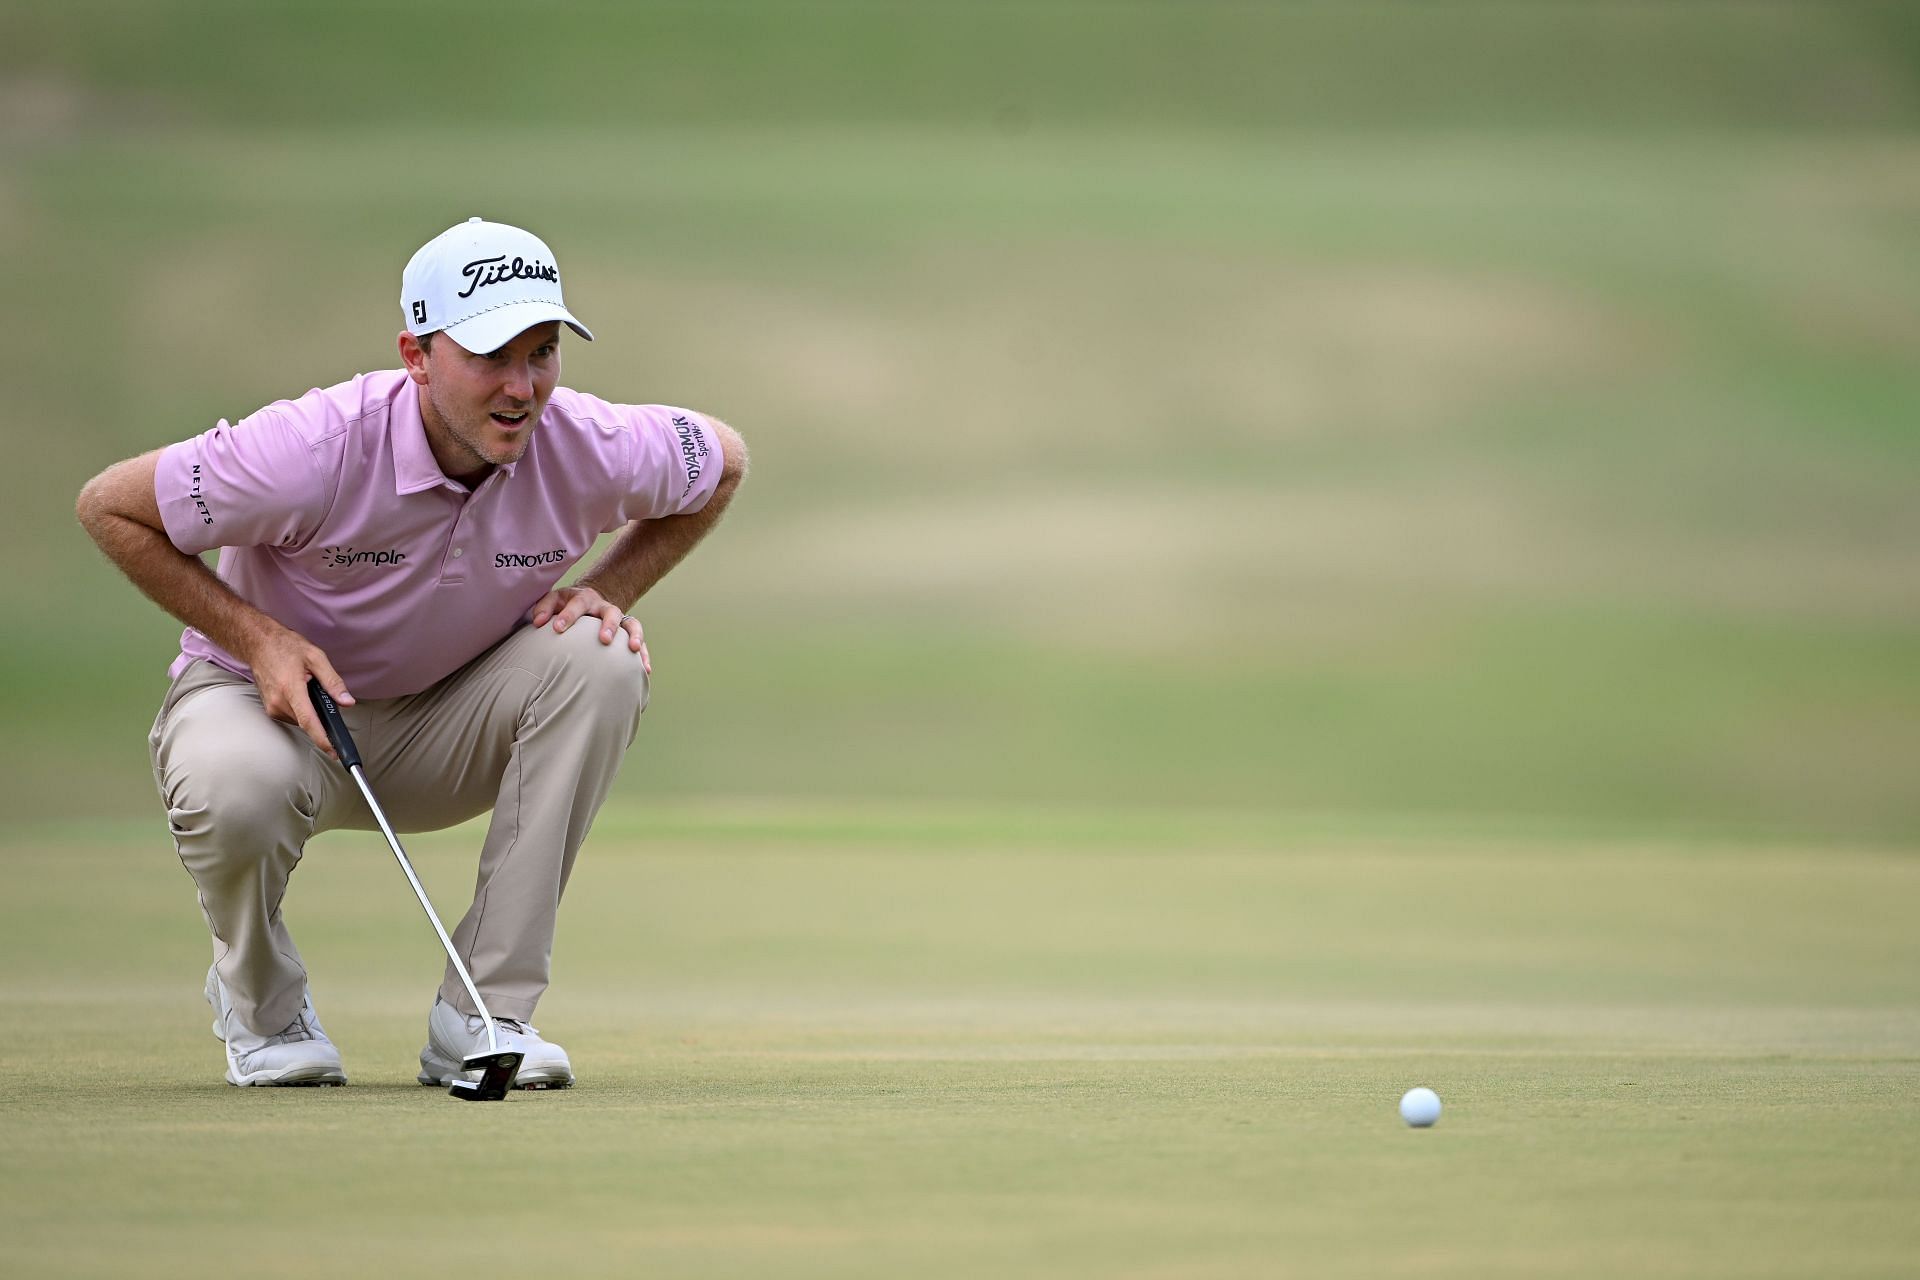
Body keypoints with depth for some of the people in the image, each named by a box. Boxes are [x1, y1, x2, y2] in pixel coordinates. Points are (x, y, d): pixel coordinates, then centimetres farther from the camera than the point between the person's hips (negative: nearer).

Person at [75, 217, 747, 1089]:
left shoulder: (590, 450, -19)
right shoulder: (316, 449, -30)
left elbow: (722, 460, 5)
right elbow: (109, 506, -16)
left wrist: (608, 588, -8)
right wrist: (257, 637, -22)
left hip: (444, 736, 4)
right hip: (272, 693, -3)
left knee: (602, 659, -25)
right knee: (234, 788, -40)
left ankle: (484, 1014, -19)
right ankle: (261, 1002, -1)